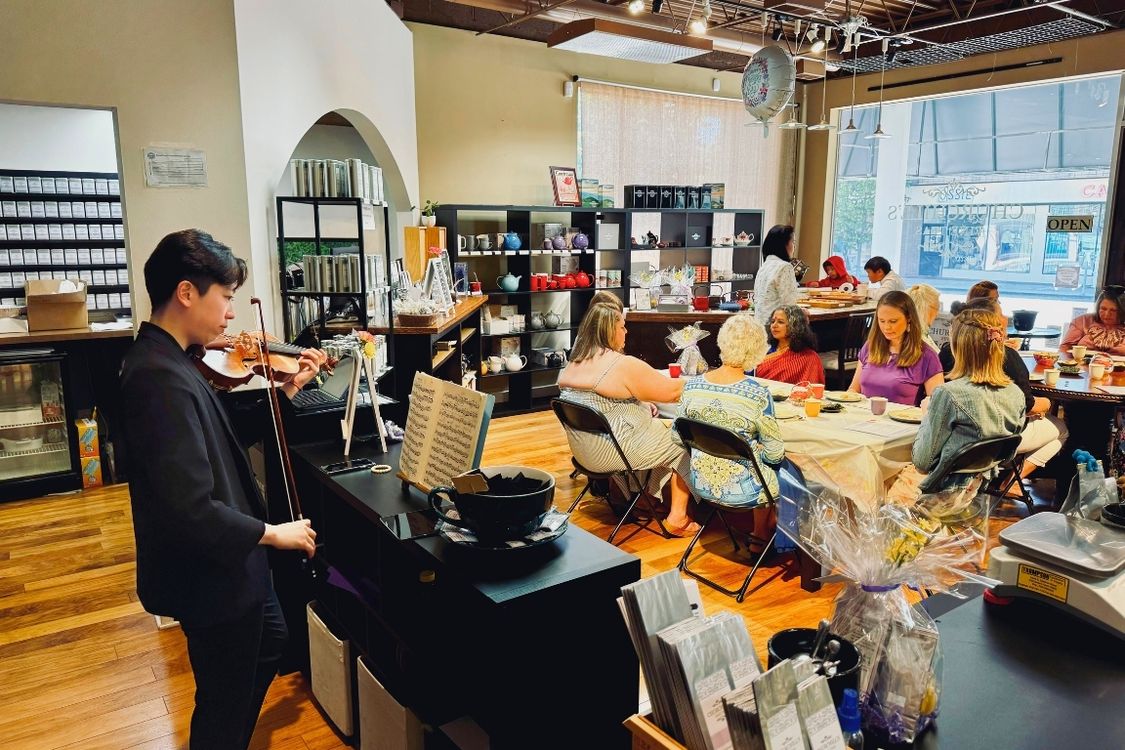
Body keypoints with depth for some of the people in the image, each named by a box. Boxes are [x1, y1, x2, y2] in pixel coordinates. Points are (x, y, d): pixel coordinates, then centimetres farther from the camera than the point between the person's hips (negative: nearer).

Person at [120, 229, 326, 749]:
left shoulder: (164, 359, 3)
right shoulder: (162, 379, -30)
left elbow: (223, 437, 11)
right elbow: (192, 508, -33)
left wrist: (288, 389, 5)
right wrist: (271, 533, -20)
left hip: (218, 562, 10)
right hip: (209, 572, -10)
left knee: (270, 639, 31)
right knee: (227, 701, 12)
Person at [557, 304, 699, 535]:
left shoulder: (573, 363, 6)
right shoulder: (623, 365, -19)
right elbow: (670, 391, -10)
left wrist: (643, 407, 11)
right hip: (613, 453, -9)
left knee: (661, 428, 25)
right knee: (682, 446, 8)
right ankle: (677, 518, 13)